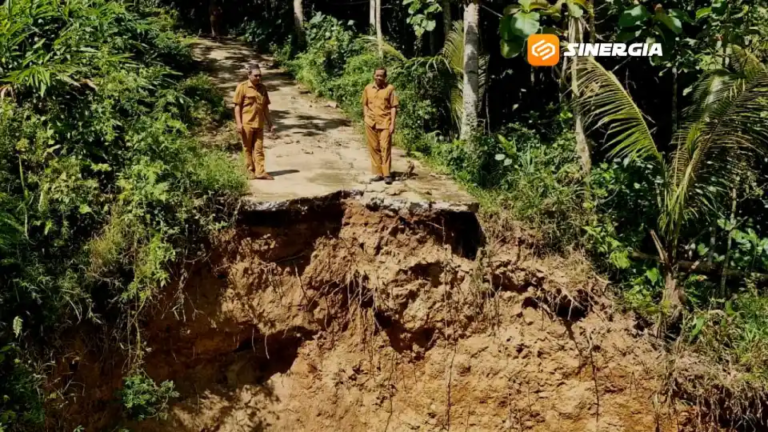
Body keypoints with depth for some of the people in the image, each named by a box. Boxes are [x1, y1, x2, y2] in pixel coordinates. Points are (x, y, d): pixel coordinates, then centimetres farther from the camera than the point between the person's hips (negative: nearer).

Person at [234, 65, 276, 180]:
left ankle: (260, 172, -1)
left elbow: (265, 107, 16)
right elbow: (237, 106, -5)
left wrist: (270, 123, 14)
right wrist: (239, 123, -12)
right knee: (248, 149, 5)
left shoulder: (262, 88, 10)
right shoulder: (242, 87, -3)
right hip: (246, 124, -4)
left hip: (259, 124, 4)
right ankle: (251, 171, 14)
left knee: (259, 149, 0)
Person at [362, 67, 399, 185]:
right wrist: (366, 119, 6)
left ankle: (387, 174, -1)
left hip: (385, 123, -4)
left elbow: (393, 107, -3)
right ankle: (378, 173, 12)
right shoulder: (368, 88, 7)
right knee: (374, 148, 6)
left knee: (385, 148, -6)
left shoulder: (390, 89, -3)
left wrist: (392, 124, -8)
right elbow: (365, 105, 14)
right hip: (371, 123, 4)